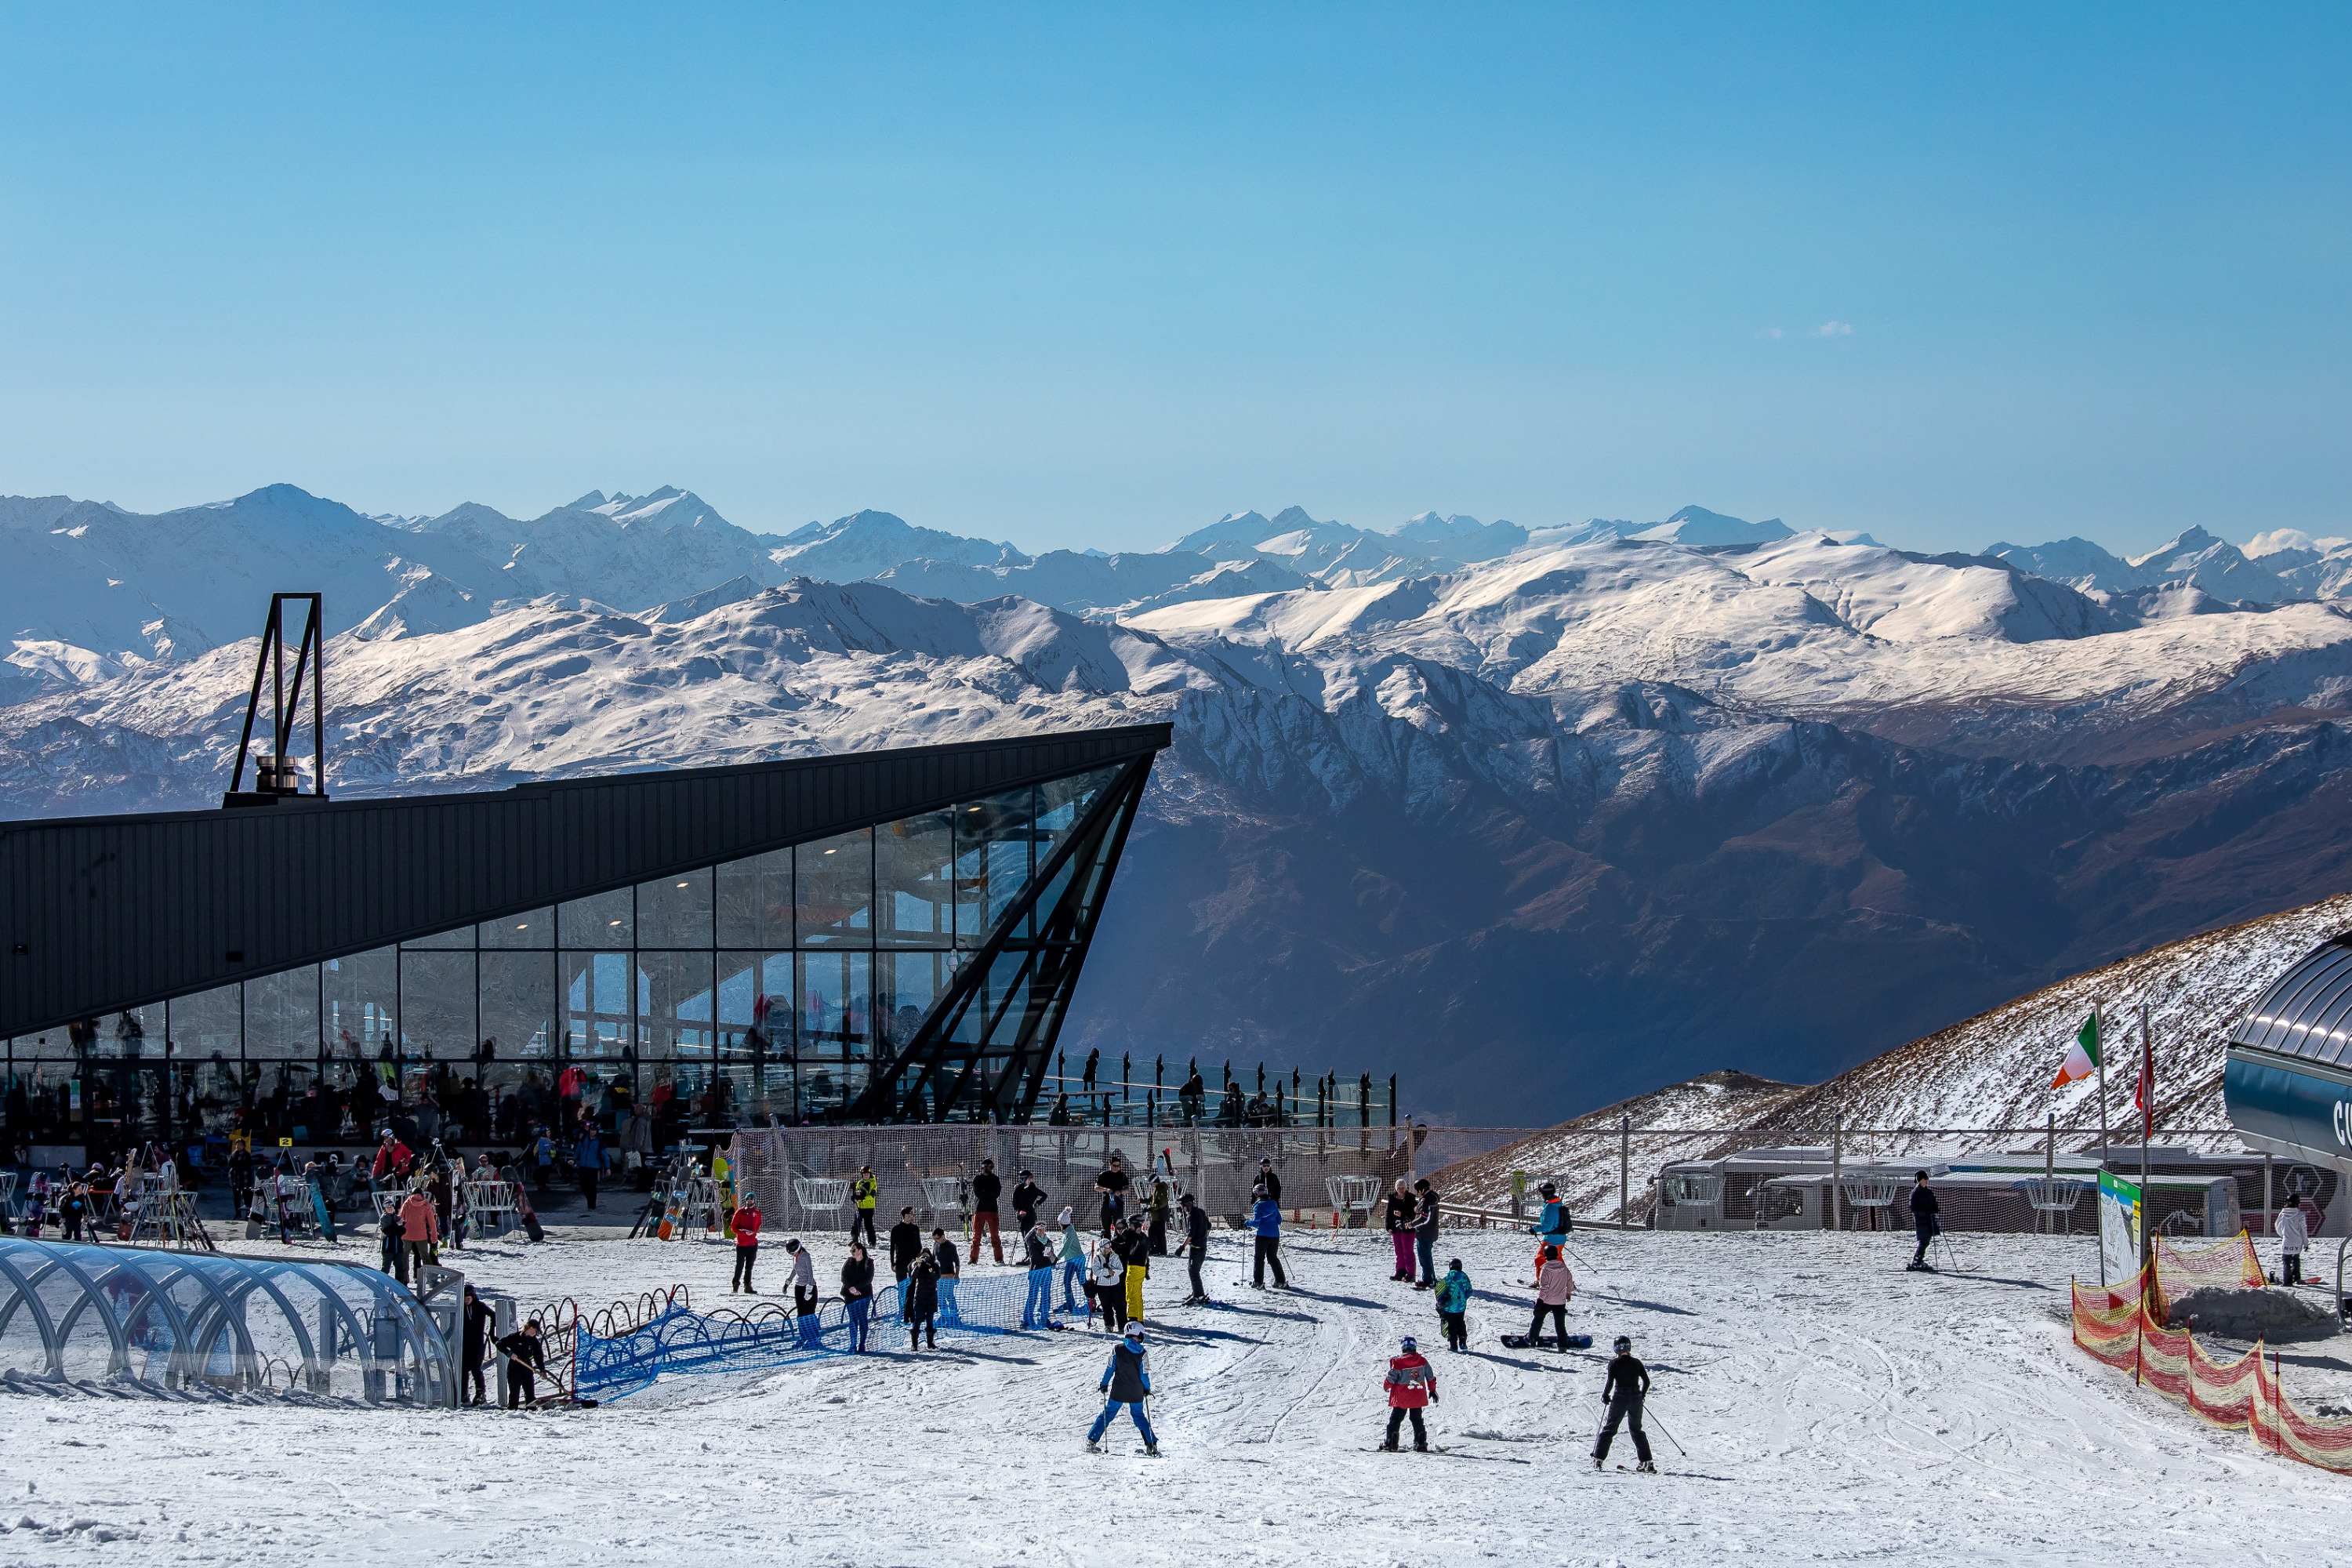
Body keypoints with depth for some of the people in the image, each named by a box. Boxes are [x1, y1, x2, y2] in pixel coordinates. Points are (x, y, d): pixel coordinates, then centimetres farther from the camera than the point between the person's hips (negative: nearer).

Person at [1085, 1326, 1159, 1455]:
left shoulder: (1117, 1349, -6)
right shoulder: (1142, 1353, -7)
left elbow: (1110, 1369, -3)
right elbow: (1144, 1374, -3)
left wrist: (1104, 1385, 9)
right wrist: (1147, 1389, 12)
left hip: (1118, 1391, 0)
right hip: (1136, 1393, 0)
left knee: (1108, 1414, 11)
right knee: (1139, 1416, 17)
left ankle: (1091, 1441, 8)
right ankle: (1152, 1444, 11)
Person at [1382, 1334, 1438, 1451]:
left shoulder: (1398, 1362, -16)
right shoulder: (1422, 1360, -5)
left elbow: (1391, 1379, -11)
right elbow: (1431, 1377, 3)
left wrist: (1387, 1386, 11)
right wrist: (1432, 1390, 17)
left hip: (1401, 1398, -3)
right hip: (1418, 1397, 3)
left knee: (1395, 1419, 8)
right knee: (1417, 1420, 15)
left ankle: (1391, 1443, 4)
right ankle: (1421, 1443, 10)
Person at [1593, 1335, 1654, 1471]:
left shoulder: (1614, 1363, -5)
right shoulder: (1636, 1363, 5)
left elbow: (1610, 1383, -9)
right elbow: (1646, 1381, 5)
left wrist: (1605, 1396, 7)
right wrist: (1641, 1395, 21)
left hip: (1620, 1398, -3)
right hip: (1636, 1397, 3)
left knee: (1609, 1428, 5)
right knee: (1637, 1430, 15)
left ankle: (1599, 1459, -2)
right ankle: (1646, 1461, 9)